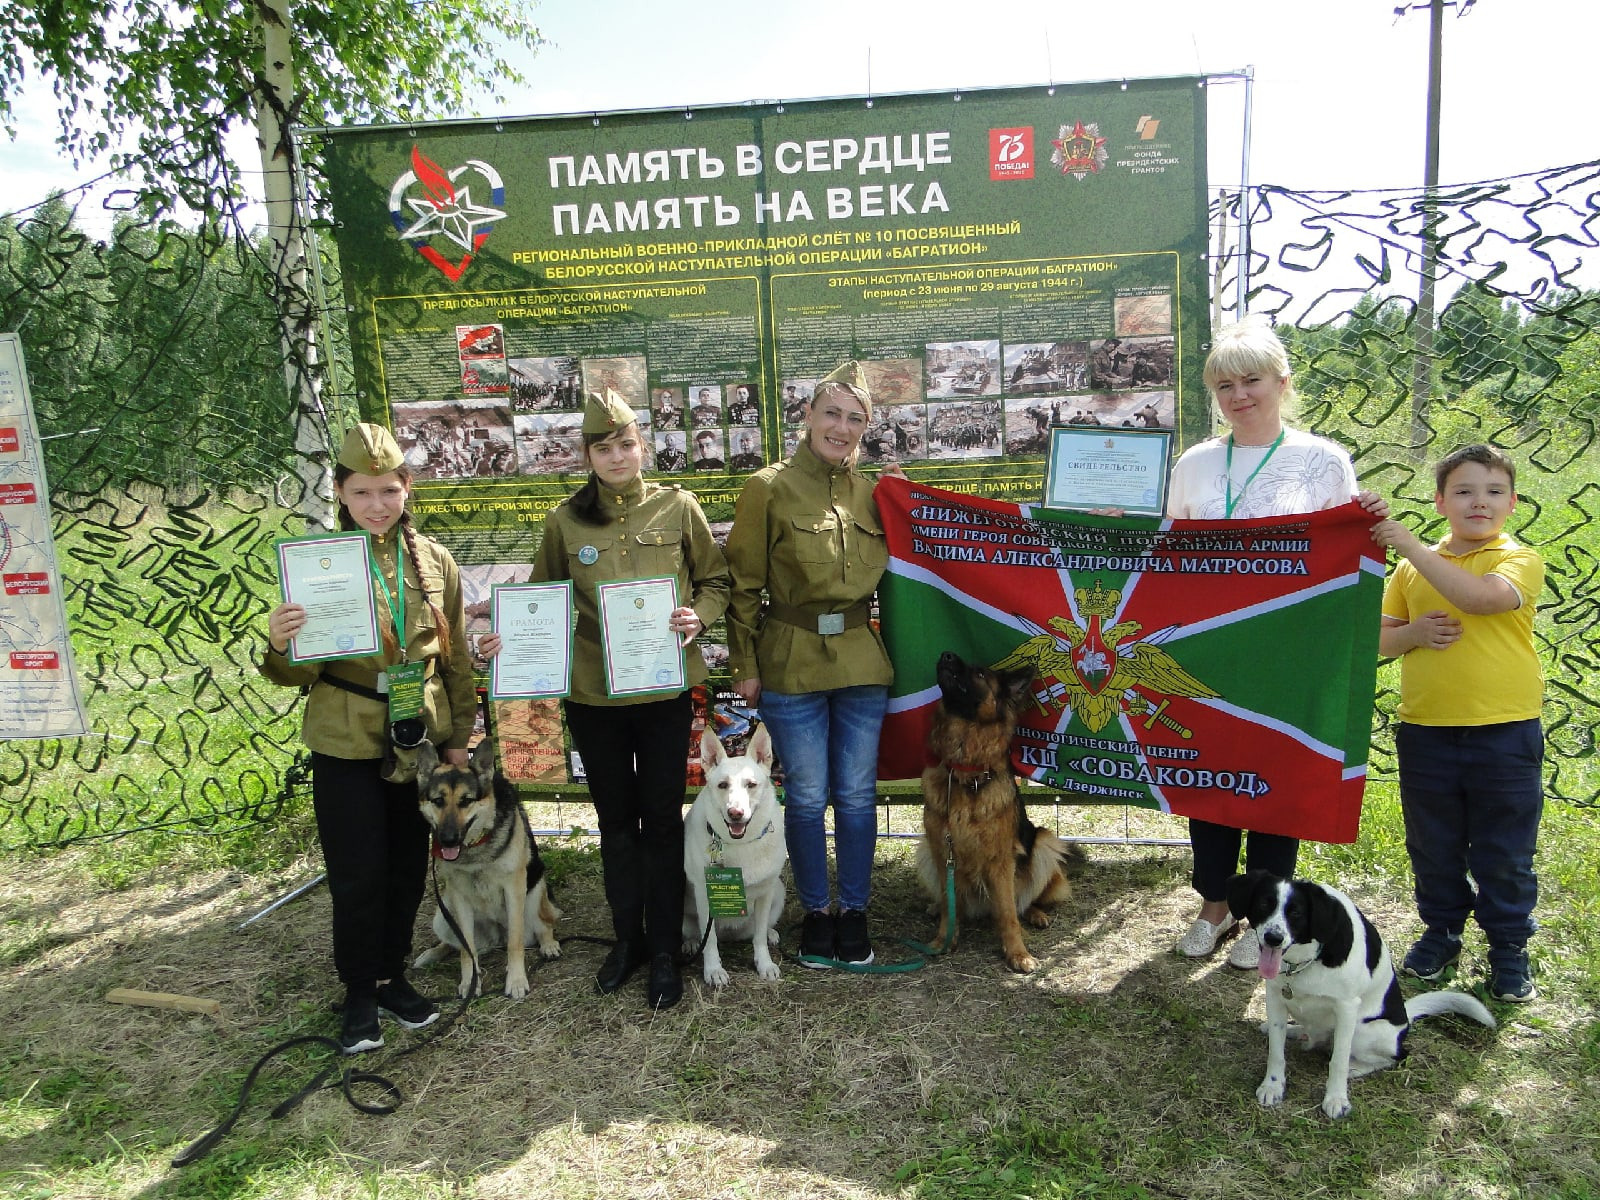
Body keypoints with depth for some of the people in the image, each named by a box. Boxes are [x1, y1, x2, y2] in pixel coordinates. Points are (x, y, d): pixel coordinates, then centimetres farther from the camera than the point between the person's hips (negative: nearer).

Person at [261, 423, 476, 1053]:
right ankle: (360, 993, 27)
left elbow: (455, 658, 8)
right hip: (347, 745, -3)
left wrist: (458, 736, 8)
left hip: (420, 738, 3)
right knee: (358, 876, 4)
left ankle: (393, 975, 35)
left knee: (409, 866, 14)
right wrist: (279, 646, -27)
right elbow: (301, 672, -5)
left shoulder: (435, 561, 0)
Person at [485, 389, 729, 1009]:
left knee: (662, 820, 8)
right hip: (591, 694, 2)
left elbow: (716, 580, 6)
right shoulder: (565, 520, 1)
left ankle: (664, 950, 24)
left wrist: (698, 617, -14)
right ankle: (627, 938, 33)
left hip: (664, 689, -1)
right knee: (615, 819, 15)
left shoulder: (677, 507, -2)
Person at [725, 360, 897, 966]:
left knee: (857, 795, 11)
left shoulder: (869, 493, 8)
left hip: (861, 663, 3)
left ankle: (854, 909, 27)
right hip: (792, 665, -3)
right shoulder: (769, 488, -4)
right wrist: (745, 667, -5)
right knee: (807, 797, 7)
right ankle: (815, 909, 26)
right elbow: (744, 584, -4)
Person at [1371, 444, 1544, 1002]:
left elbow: (1481, 597, -27)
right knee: (1433, 846, 16)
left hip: (1505, 731, -3)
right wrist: (1413, 633, -13)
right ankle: (1440, 931, 34)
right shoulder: (1412, 567, 6)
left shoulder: (1519, 560, -5)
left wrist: (1410, 544, -24)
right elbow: (1380, 640, 9)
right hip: (1425, 730, 3)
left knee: (1505, 852, 10)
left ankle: (1509, 947, 28)